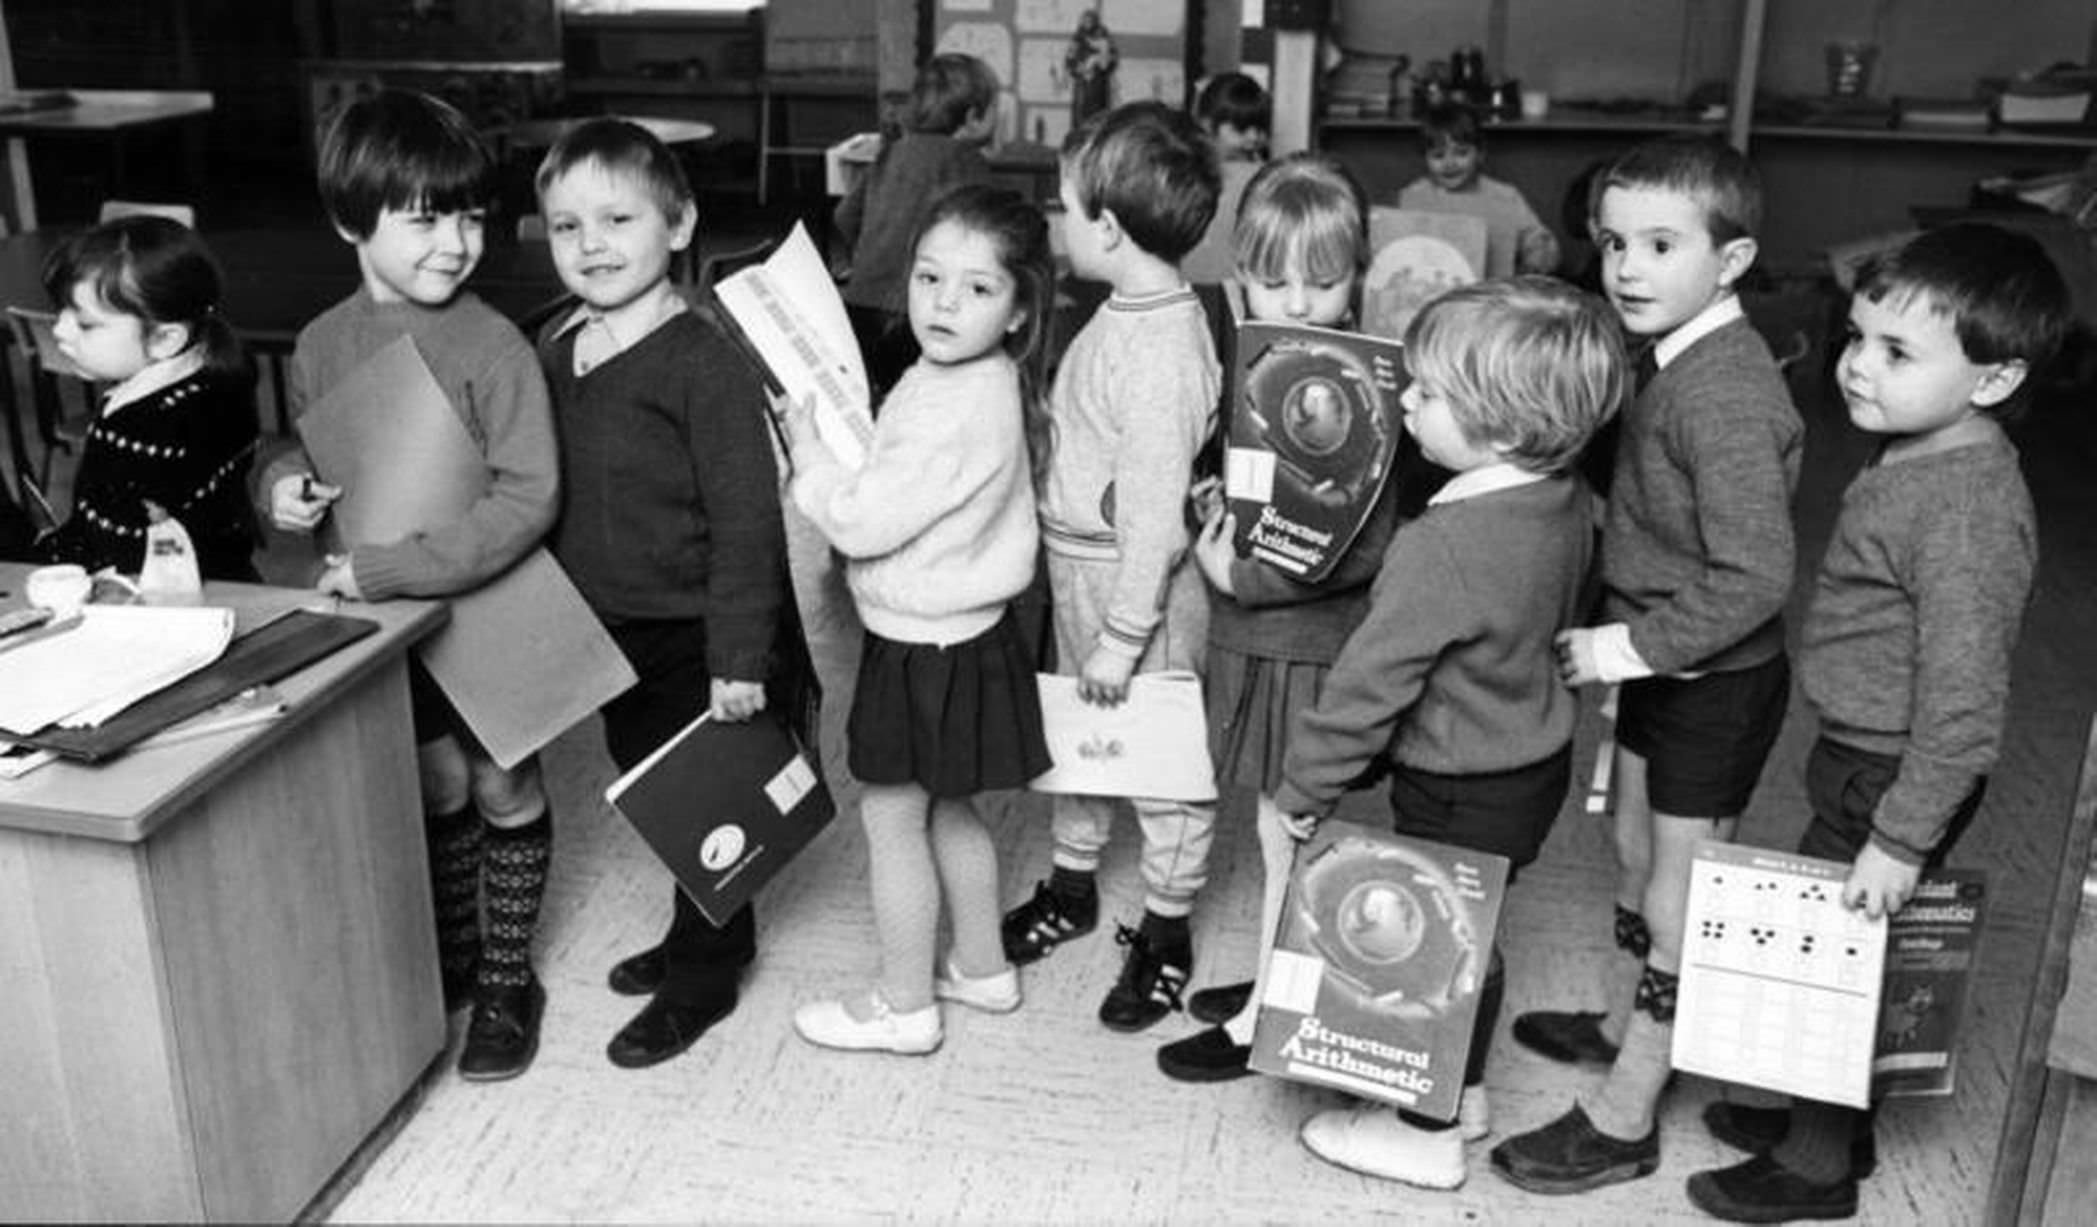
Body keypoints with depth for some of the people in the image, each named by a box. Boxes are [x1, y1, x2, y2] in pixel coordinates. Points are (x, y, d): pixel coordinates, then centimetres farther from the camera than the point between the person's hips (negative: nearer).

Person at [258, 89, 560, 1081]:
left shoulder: (492, 349, -20)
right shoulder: (321, 346, -2)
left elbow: (526, 500, -26)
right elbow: (308, 450, 14)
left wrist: (384, 570, -27)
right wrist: (284, 482, -10)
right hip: (388, 621, 5)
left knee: (503, 790, 11)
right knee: (435, 788, 19)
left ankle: (507, 982, 28)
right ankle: (452, 960, 39)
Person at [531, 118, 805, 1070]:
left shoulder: (704, 361, -20)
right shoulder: (553, 351, 4)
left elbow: (747, 519, -21)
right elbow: (545, 499, 13)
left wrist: (740, 656, -22)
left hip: (697, 636, -8)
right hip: (608, 634, 8)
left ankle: (700, 979, 25)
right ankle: (708, 935, 42)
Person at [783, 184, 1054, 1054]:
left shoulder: (954, 412, -28)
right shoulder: (975, 381, 3)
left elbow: (863, 522, -25)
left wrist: (808, 450, -13)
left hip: (929, 650, -9)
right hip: (956, 631, 9)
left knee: (892, 818, 6)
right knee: (947, 810, 22)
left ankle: (904, 1005, 22)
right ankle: (980, 966, 38)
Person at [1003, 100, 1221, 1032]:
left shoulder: (1160, 353, -27)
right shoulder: (1126, 312, 2)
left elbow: (1155, 513, -25)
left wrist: (1122, 635, -20)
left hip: (1137, 584, -9)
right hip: (1078, 566, 9)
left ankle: (1165, 930, 28)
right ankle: (1073, 884, 44)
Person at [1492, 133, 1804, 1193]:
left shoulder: (1726, 396, -27)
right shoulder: (1675, 361, 2)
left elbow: (1752, 579, -30)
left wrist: (1631, 647, -23)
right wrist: (1622, 642, 6)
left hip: (1715, 683, -9)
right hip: (1657, 664, 9)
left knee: (1680, 899, 4)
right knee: (1637, 855, 24)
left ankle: (1622, 1120, 17)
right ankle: (1622, 1024, 45)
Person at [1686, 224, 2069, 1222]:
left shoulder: (1967, 509, -26)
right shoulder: (1915, 456, 4)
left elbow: (1962, 697, -26)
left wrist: (1902, 838, -21)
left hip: (1891, 777, -9)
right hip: (1857, 761, 9)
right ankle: (1826, 1115, 40)